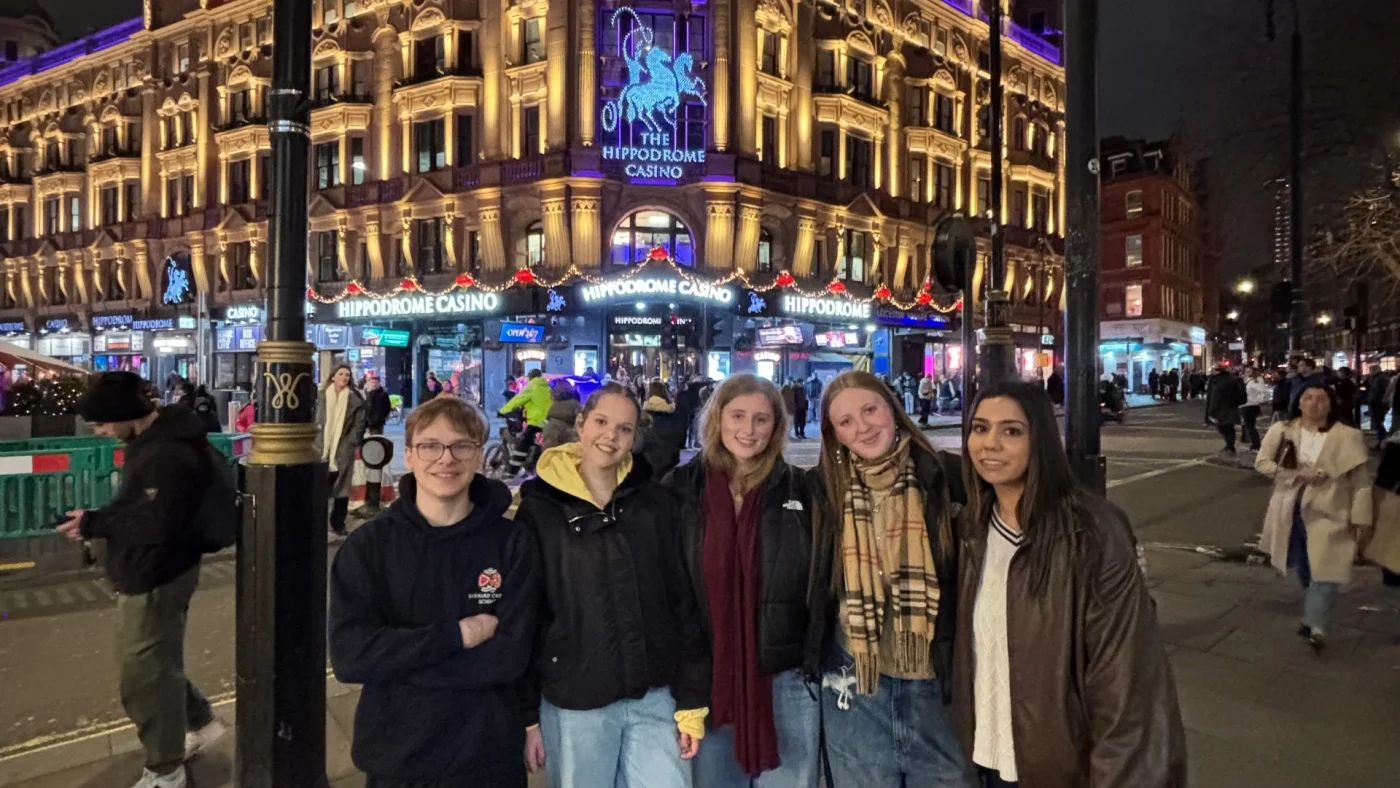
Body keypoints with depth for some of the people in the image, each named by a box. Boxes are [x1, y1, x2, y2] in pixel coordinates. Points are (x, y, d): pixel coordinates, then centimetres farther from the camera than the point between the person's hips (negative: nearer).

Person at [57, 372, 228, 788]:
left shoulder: (168, 453, -27)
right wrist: (98, 518, 4)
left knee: (145, 679, 4)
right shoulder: (154, 439, 6)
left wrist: (93, 524, -20)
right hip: (153, 574, 10)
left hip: (154, 579, -10)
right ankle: (201, 722, 41)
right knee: (159, 664, 24)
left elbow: (155, 524, -29)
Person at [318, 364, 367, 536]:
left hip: (344, 448, -1)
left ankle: (338, 523, 14)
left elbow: (360, 423, 0)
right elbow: (316, 419, 8)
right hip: (323, 447, 1)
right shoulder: (322, 395, 5)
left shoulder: (355, 398, 1)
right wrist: (316, 441, 1)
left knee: (341, 487, 5)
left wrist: (354, 443, -8)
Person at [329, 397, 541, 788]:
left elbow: (508, 657, -15)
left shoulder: (514, 544, -8)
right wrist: (458, 634, -18)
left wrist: (397, 659, -17)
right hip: (396, 756, 1)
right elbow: (349, 656, -14)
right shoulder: (368, 544, -5)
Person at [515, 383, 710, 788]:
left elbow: (684, 605, 2)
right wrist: (526, 714, -1)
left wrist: (692, 701, 1)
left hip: (656, 698, 2)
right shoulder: (538, 509, -4)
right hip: (572, 705, -1)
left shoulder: (656, 503, 1)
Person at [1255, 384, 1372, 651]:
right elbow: (1262, 462, -2)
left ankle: (1316, 627, -1)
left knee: (1324, 571, -8)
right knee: (1302, 569, 18)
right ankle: (1313, 616, 39)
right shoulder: (1281, 431, -1)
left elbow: (1360, 481, -5)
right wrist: (1298, 475, -15)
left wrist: (1359, 518, -6)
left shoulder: (1347, 436, -9)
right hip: (1290, 511, 3)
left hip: (1327, 514, -3)